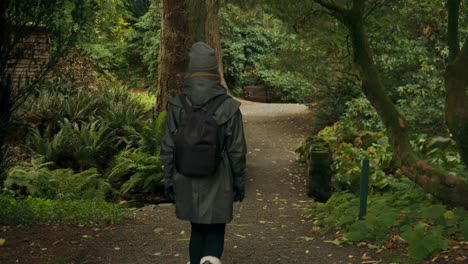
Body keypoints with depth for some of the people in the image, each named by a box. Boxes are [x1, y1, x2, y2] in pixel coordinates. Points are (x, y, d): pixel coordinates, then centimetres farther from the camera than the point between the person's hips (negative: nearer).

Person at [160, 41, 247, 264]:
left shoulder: (176, 106, -8)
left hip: (188, 183, 2)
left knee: (197, 228, 19)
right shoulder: (229, 107, -12)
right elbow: (237, 151, -9)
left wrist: (169, 181, 6)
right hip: (218, 183, -2)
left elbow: (168, 149, -5)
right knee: (215, 230, 12)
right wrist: (240, 183, 2)